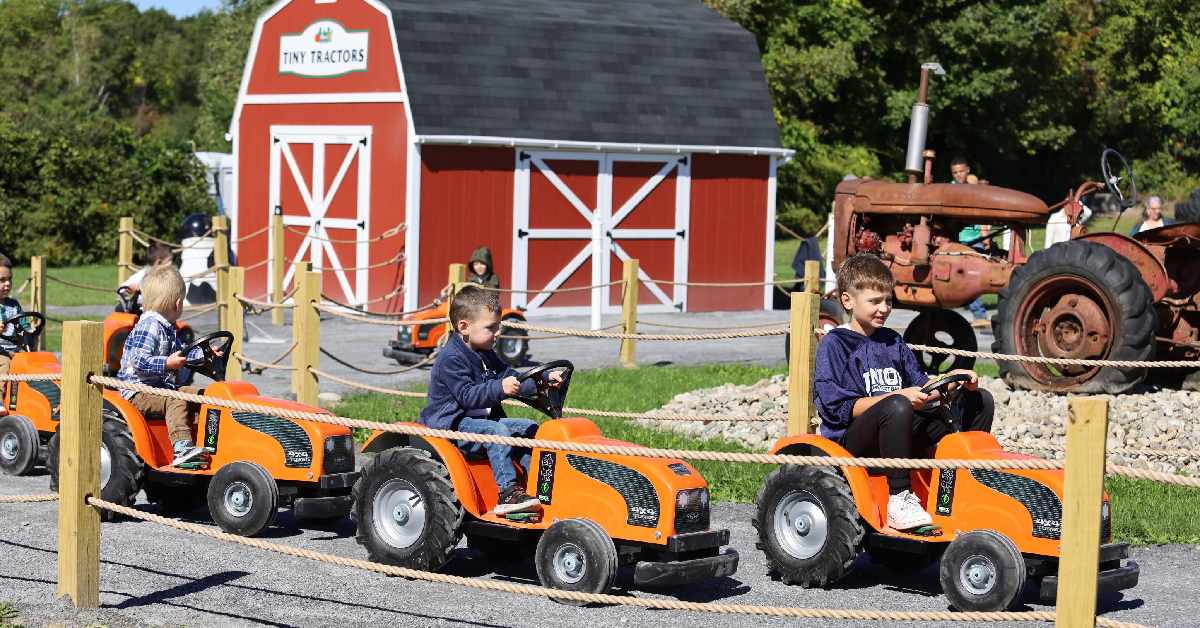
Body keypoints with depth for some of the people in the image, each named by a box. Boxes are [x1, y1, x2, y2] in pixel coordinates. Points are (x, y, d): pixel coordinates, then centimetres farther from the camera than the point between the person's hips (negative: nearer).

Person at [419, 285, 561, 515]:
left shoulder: (486, 356, 14)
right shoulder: (450, 359, -19)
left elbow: (513, 380, 17)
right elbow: (468, 396, -29)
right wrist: (500, 389, -42)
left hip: (480, 418, 10)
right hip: (452, 423, -10)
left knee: (529, 428, 3)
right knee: (497, 431, -32)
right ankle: (508, 493, -37)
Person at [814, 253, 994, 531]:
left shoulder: (892, 341, 17)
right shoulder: (834, 345, -5)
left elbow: (920, 386, 16)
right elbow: (837, 407, -16)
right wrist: (900, 396, -24)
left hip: (901, 433, 7)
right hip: (852, 440, -7)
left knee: (980, 401, 4)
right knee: (896, 406, -42)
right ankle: (899, 499, -34)